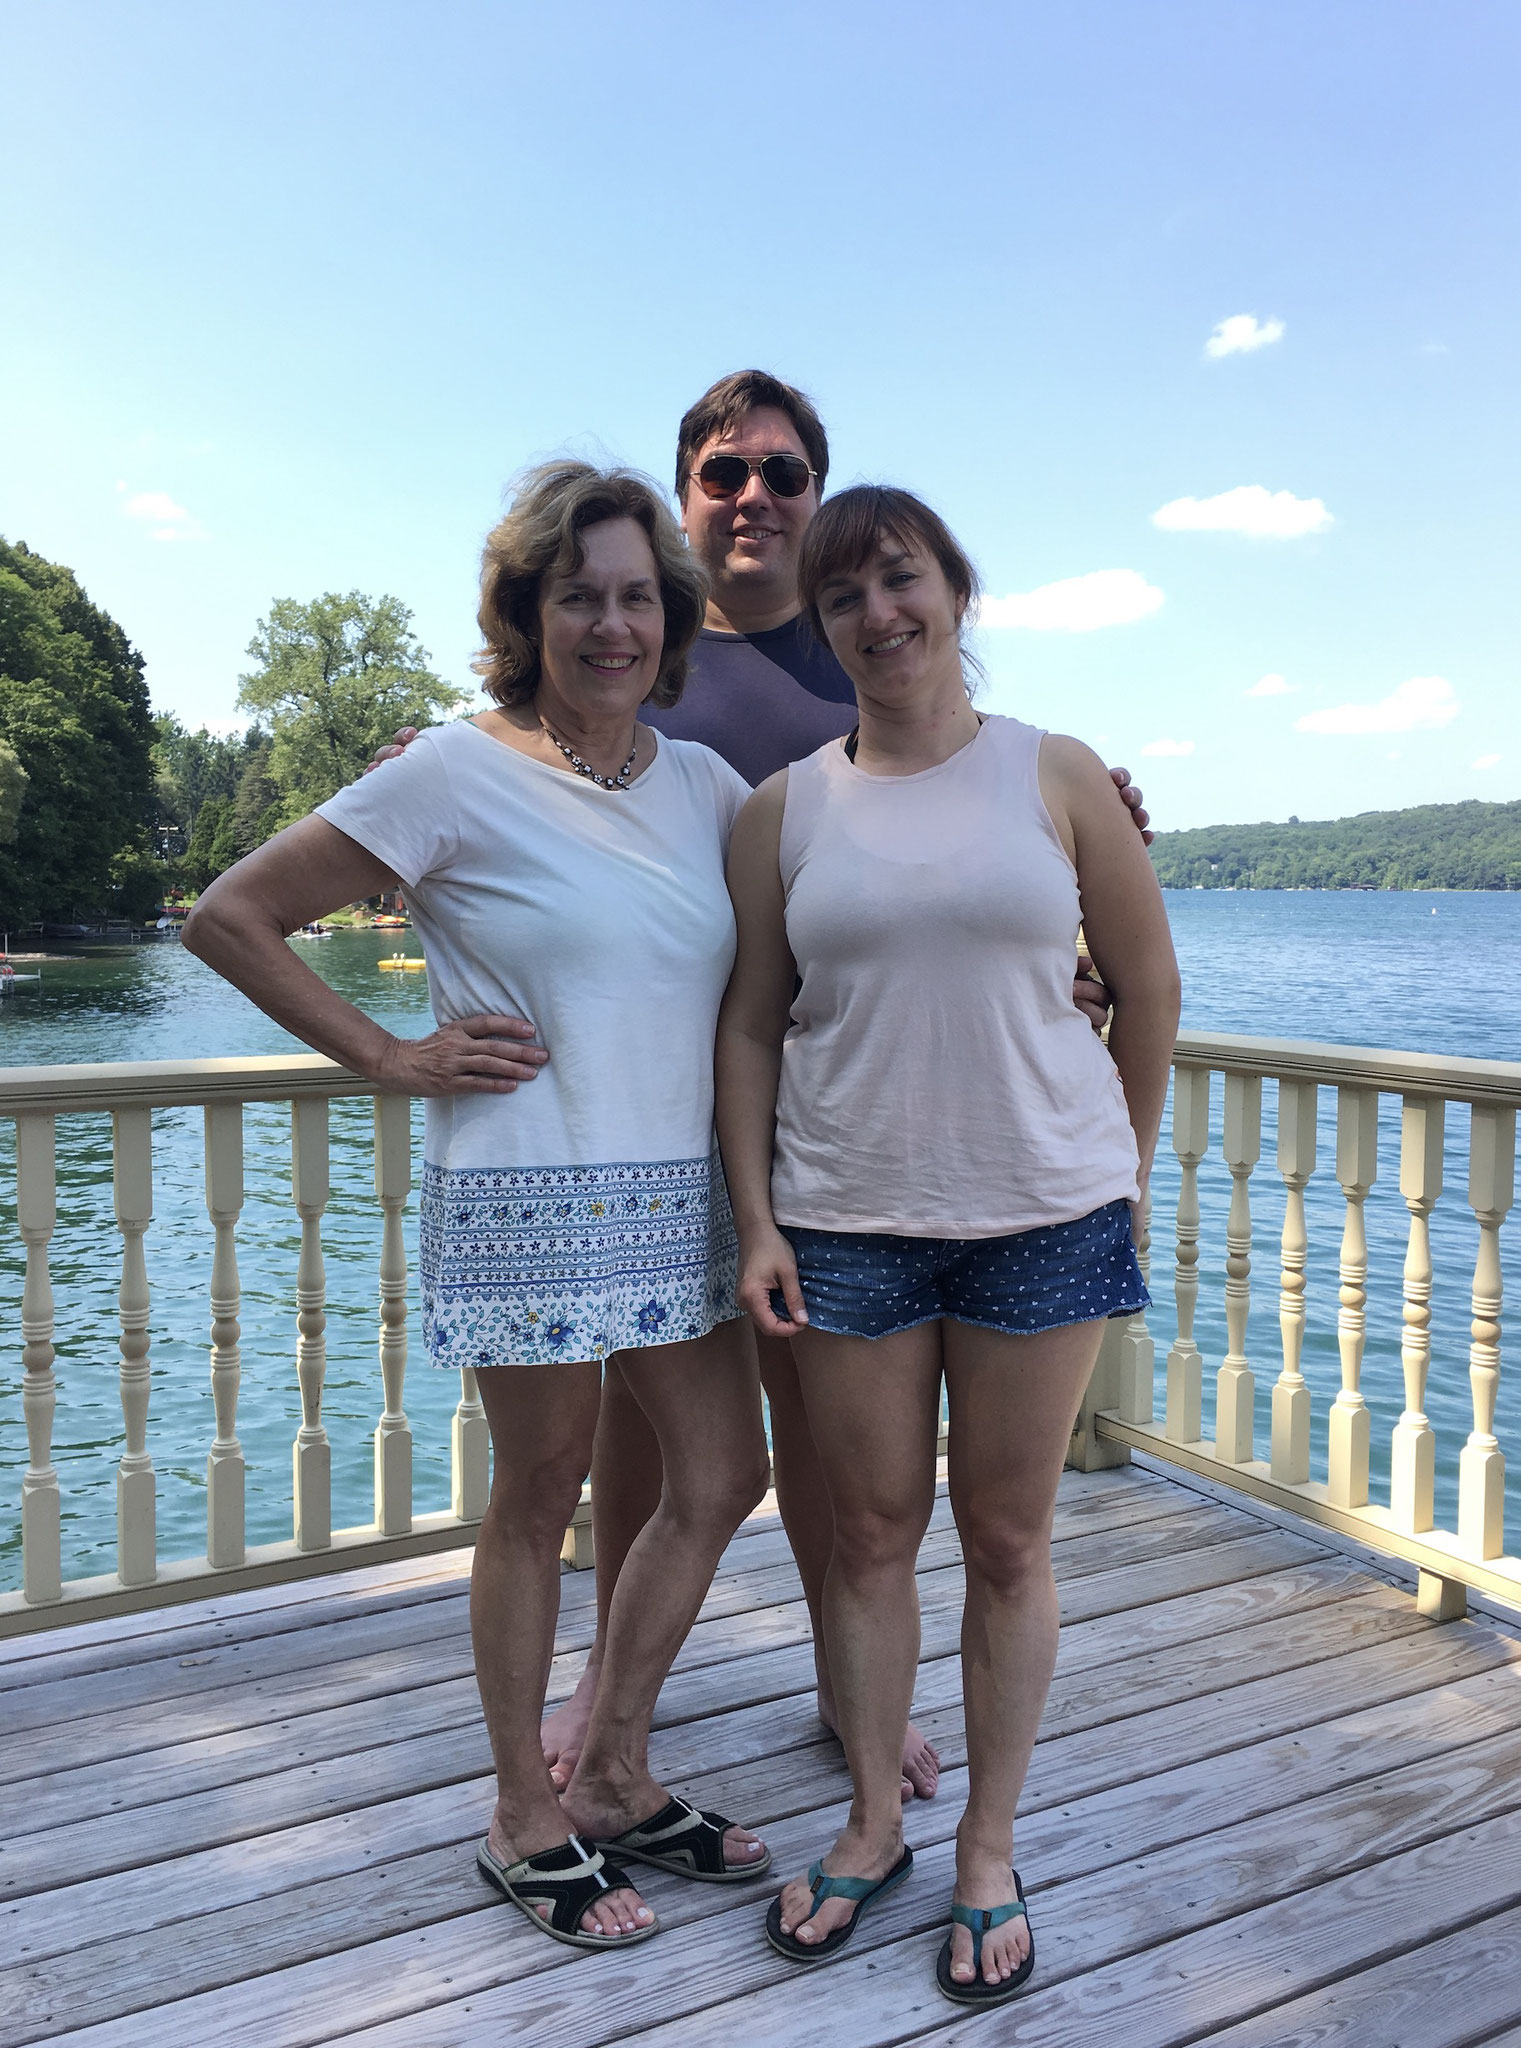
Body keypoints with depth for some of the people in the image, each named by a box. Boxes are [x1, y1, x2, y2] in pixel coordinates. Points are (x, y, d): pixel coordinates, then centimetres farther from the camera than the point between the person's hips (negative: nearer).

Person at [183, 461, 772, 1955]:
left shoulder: (701, 782, 8)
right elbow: (228, 918, -6)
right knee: (539, 1497, 8)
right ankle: (525, 1817, 30)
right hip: (529, 1198, -6)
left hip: (676, 1190, 6)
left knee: (722, 1478, 11)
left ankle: (613, 1776, 33)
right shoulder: (458, 775, -8)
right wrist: (395, 1060, -8)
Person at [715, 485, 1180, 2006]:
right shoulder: (782, 808, 3)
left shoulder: (1056, 779, 0)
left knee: (1007, 1538, 10)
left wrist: (1123, 1169, 11)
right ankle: (872, 1824, 33)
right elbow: (749, 1026, 4)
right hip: (847, 1222, 1)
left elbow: (1147, 985, 6)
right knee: (870, 1529, 12)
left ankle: (989, 1851, 29)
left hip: (1043, 1211, -1)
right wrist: (755, 1225, -1)